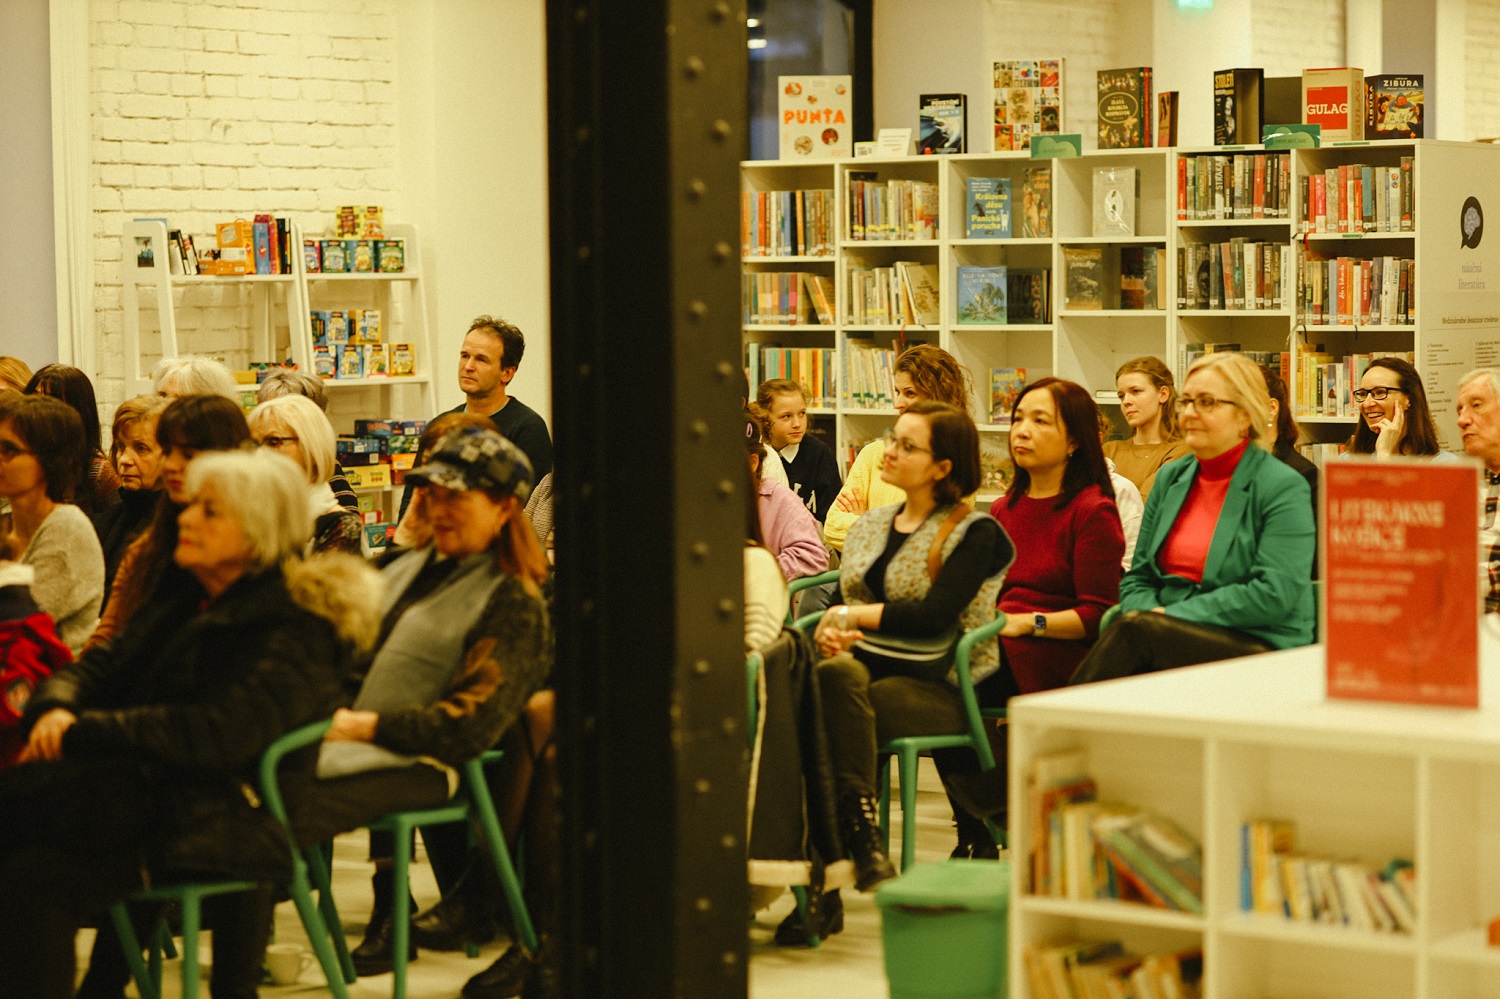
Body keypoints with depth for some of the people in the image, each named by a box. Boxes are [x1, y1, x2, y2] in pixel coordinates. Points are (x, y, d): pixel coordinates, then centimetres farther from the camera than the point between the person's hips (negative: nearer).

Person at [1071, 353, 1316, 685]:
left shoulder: (1283, 488, -4)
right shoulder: (1170, 478, 17)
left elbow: (1275, 593, -14)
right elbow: (1138, 577, 18)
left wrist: (1173, 615, -16)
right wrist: (1149, 613, -8)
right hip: (1171, 636, 5)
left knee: (1132, 632, -32)